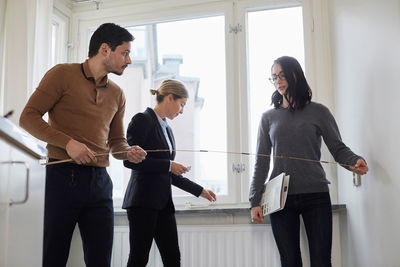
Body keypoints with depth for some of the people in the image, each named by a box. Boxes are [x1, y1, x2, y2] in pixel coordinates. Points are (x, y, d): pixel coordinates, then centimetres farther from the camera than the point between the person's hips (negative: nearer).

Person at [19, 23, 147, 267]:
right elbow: (28, 117, -5)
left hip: (100, 181, 5)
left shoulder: (117, 94, 18)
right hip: (63, 176, -5)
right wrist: (68, 142, -17)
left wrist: (129, 152, -2)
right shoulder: (63, 75, 1)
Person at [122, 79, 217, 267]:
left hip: (163, 202, 8)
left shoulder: (167, 130, 20)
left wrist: (200, 191, 22)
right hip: (143, 200, -8)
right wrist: (169, 165, -12)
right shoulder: (142, 120, -5)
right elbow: (130, 160, -16)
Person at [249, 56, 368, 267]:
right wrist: (255, 201, 4)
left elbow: (338, 148, 6)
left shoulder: (318, 112, 7)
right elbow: (261, 163, 10)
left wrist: (354, 161, -17)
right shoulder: (269, 117, 11)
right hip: (280, 198, 1)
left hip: (316, 196, -1)